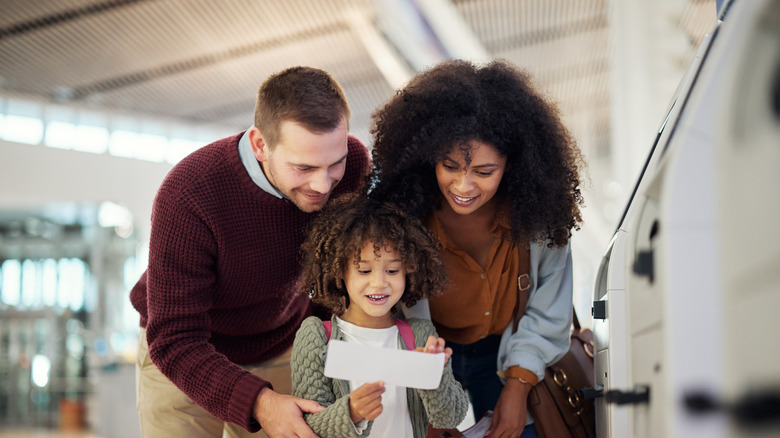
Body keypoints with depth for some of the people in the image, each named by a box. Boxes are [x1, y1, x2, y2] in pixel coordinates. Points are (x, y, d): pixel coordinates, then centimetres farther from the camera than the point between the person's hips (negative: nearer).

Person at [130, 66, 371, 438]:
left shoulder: (353, 161, -22)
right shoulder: (187, 196, -35)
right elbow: (174, 342, -33)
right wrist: (258, 402, -47)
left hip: (283, 347, 3)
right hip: (182, 357, -3)